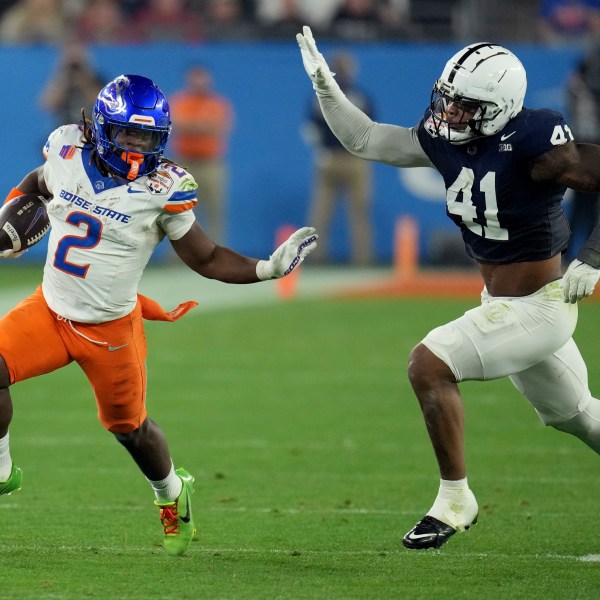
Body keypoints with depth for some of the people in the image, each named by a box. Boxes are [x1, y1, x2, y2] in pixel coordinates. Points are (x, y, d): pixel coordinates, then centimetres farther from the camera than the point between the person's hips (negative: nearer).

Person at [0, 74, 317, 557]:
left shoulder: (162, 189, -17)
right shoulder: (67, 153, -8)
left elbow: (207, 259, -9)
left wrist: (268, 268, -20)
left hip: (111, 329, -3)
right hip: (48, 311, 3)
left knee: (129, 426, 11)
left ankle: (172, 494, 43)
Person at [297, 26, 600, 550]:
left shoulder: (533, 144, -25)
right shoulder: (446, 139, -3)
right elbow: (363, 140, 4)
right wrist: (324, 84, -7)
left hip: (539, 307, -8)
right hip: (500, 304, 8)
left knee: (428, 365, -18)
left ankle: (455, 501, -6)